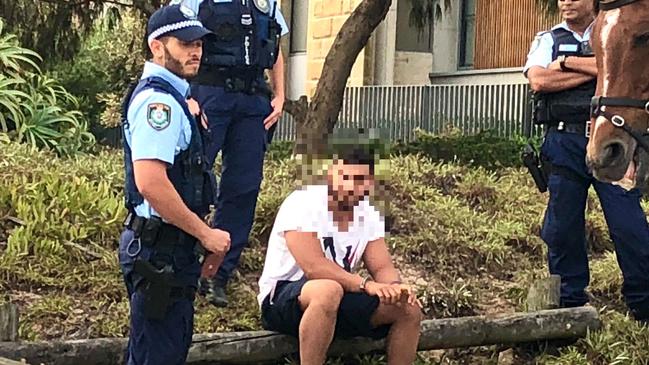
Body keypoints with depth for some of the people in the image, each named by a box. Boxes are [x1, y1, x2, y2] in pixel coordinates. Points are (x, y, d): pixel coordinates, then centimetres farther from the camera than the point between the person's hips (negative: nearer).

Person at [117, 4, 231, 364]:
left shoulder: (168, 96, 15)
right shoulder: (158, 100, -18)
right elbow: (150, 182, -28)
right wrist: (206, 234, -19)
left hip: (167, 246, 11)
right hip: (161, 249, -11)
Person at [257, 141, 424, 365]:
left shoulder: (369, 212, 3)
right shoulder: (304, 203, -19)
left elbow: (382, 267, 0)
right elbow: (314, 267, -28)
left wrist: (394, 285, -23)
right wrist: (365, 284, -37)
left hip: (341, 301, 7)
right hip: (283, 299, -7)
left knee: (409, 308, -9)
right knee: (328, 291, -40)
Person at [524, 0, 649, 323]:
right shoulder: (548, 39, 13)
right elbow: (538, 80, -6)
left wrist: (568, 62, -8)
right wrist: (594, 69, -7)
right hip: (564, 142, 1)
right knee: (562, 227, 5)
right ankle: (569, 303, 18)